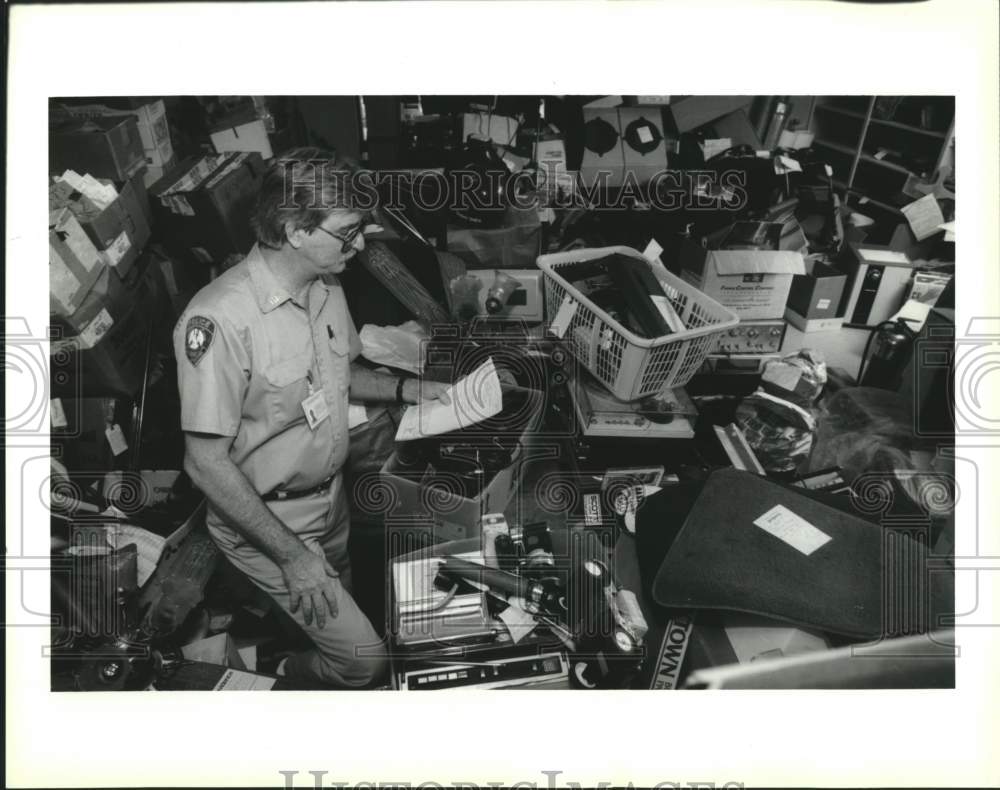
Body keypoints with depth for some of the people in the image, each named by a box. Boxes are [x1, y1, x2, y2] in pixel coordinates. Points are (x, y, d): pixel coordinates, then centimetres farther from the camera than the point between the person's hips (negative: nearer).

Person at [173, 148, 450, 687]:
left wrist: (404, 389, -2)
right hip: (263, 521, -7)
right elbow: (206, 462, -26)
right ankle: (291, 680, 25)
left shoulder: (327, 288, -3)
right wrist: (292, 555, -23)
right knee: (363, 659, -6)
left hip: (332, 498, 8)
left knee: (340, 600, 22)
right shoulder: (219, 320, -30)